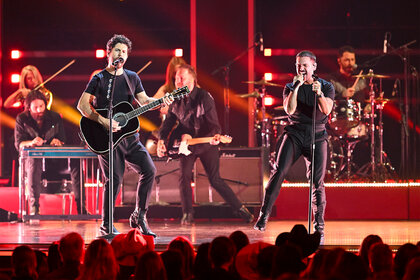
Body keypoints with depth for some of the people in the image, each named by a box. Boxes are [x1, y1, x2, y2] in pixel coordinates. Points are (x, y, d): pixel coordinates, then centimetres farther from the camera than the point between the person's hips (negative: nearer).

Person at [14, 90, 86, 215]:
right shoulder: (22, 119, 3)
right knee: (34, 162, -40)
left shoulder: (55, 117, 10)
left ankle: (81, 206, -27)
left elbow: (63, 141, 9)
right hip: (32, 157, -2)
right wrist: (32, 142, -29)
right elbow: (18, 143, -6)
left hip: (54, 160, 2)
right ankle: (34, 207, -43)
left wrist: (57, 142, -18)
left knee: (75, 162, -26)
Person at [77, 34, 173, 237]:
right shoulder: (99, 79, -1)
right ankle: (106, 226, -1)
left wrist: (161, 101, -5)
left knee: (149, 170, -7)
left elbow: (144, 100, 15)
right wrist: (103, 121, -19)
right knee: (114, 178, -12)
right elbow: (82, 105, -8)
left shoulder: (132, 78, 15)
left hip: (129, 135, 5)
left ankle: (139, 216, 6)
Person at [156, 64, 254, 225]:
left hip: (205, 144, -4)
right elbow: (168, 122, 9)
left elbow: (213, 123, -14)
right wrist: (161, 139, -7)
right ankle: (187, 214, 0)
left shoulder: (204, 97, -14)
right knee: (184, 177, -12)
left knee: (215, 180, -5)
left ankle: (240, 209, 6)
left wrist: (216, 135, -35)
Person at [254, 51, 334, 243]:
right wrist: (296, 88, -19)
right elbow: (289, 109, -10)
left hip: (317, 136, 0)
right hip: (294, 134, 0)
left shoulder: (326, 87, 4)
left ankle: (319, 225, 3)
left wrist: (319, 93, -29)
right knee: (279, 171, -17)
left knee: (317, 182, -5)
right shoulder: (290, 87, 6)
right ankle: (264, 215, -13)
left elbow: (326, 110, -12)